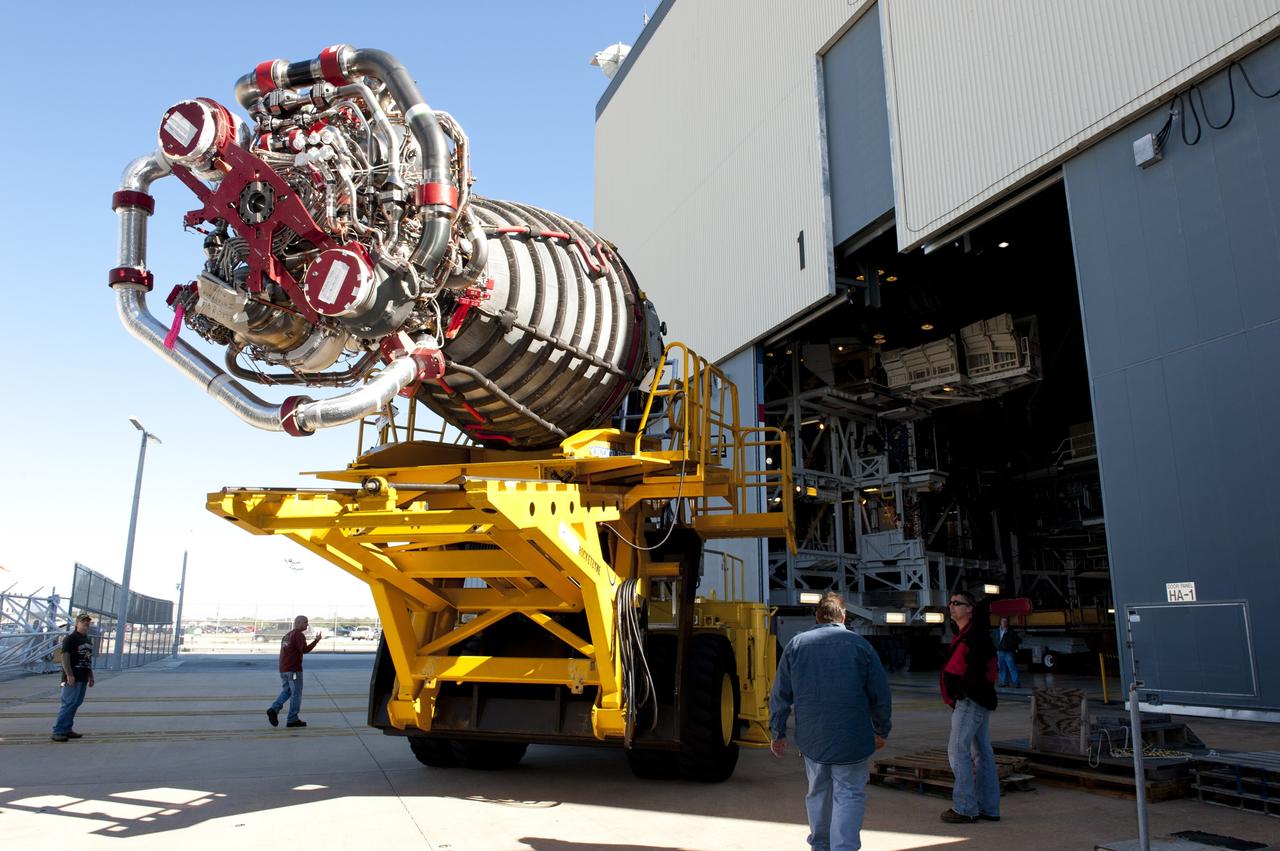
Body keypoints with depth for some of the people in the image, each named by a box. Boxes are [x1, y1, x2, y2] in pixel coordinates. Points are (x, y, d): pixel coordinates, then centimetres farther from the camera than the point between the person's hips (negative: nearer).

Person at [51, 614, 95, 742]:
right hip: (72, 678, -8)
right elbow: (65, 657, -16)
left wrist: (91, 676, 21)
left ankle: (67, 729, 17)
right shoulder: (70, 638, -8)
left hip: (83, 678, 8)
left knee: (76, 703, 10)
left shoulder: (88, 639, 18)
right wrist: (69, 675, -23)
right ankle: (58, 731, -5)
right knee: (68, 704, -10)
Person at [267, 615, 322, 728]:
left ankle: (274, 709, -2)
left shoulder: (287, 635, 17)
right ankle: (292, 719, 4)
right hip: (294, 670, -8)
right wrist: (316, 641, -17)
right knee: (296, 694, 0)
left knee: (286, 692, 17)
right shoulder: (299, 635, -12)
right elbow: (304, 650, -22)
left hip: (283, 669, 8)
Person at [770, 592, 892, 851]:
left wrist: (778, 733, 11)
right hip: (851, 739, -3)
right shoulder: (860, 644, -1)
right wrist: (881, 731, 15)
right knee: (849, 795, 3)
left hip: (811, 739, 3)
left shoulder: (796, 644, 3)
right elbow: (881, 694, 2)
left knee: (818, 793, 19)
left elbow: (780, 694, 3)